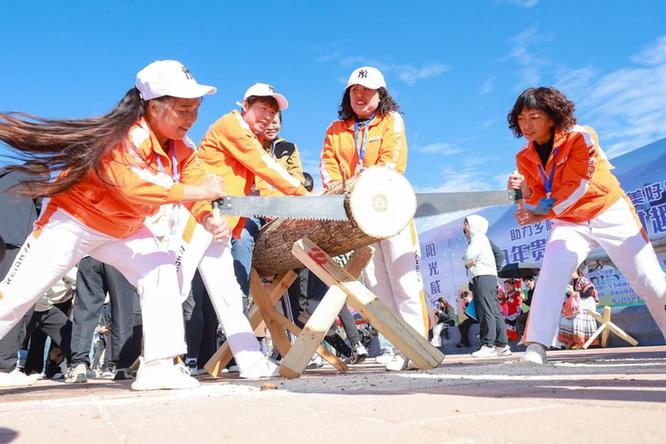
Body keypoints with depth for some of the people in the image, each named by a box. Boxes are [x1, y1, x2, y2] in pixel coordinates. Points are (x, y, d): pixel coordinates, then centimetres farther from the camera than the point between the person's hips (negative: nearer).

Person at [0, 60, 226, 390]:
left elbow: (197, 183, -14)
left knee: (162, 272, -10)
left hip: (123, 230, 6)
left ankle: (158, 366, -8)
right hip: (72, 222, -6)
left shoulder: (182, 148, -7)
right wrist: (194, 191, -46)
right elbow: (132, 184, -46)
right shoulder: (124, 134, -30)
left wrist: (207, 217, -35)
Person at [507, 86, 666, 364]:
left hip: (610, 214, -2)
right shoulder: (525, 158, -3)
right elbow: (541, 200, -5)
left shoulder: (580, 137, -19)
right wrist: (525, 188, -26)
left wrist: (540, 216, -24)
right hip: (570, 222, 3)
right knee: (552, 268, -22)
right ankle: (536, 346, -24)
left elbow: (576, 188, -23)